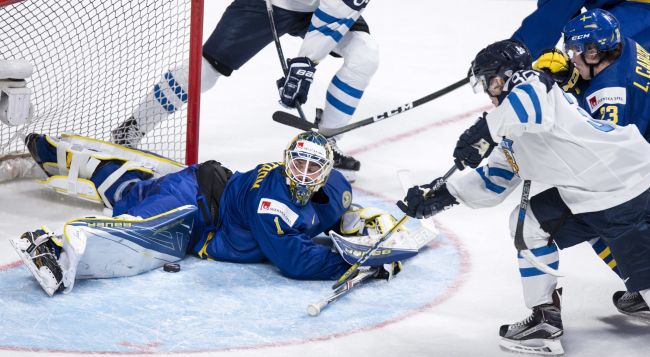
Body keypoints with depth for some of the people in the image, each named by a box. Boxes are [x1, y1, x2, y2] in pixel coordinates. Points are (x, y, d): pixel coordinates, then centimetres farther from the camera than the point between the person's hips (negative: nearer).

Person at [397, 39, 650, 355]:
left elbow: (533, 102, -29)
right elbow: (492, 182, 20)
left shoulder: (533, 84, -5)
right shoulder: (511, 135, 23)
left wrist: (484, 131, -29)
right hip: (586, 197, 9)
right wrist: (441, 195, 12)